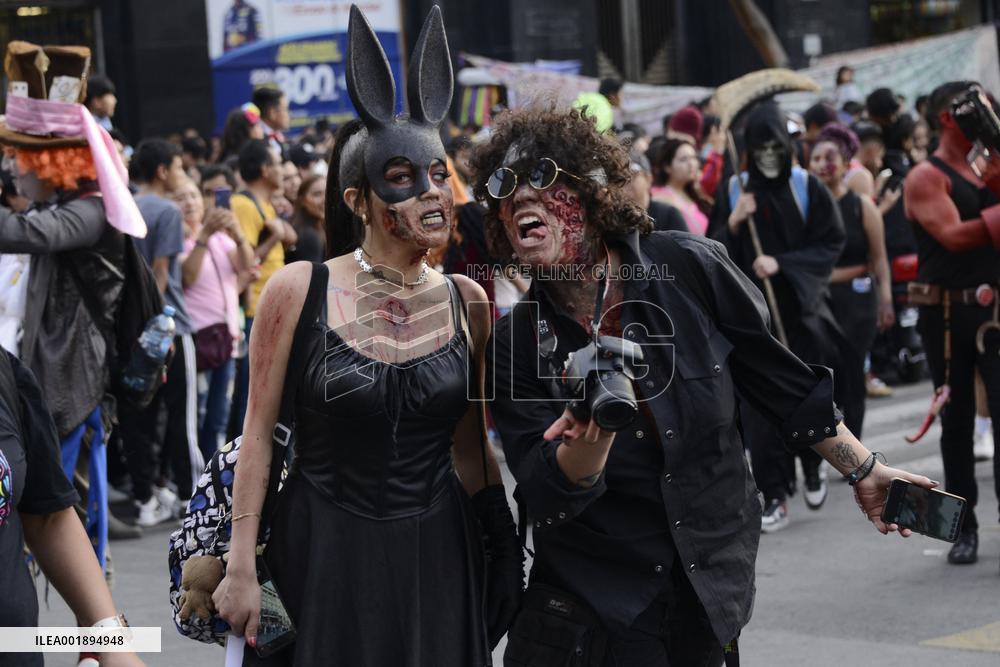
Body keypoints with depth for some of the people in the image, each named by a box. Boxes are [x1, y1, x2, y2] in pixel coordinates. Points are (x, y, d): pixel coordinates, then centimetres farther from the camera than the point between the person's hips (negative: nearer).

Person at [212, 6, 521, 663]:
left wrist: (505, 549, 10)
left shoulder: (467, 301, 3)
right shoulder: (299, 289, -6)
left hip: (437, 557, 3)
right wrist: (241, 566, -5)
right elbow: (259, 431, -2)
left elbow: (470, 443, 12)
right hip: (325, 554, -3)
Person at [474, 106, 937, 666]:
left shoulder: (691, 269, -11)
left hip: (713, 588, 0)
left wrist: (864, 469, 7)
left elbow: (780, 381, 2)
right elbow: (547, 501, -15)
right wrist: (595, 431, -34)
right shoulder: (517, 343, -8)